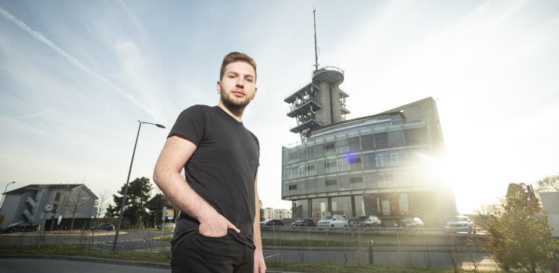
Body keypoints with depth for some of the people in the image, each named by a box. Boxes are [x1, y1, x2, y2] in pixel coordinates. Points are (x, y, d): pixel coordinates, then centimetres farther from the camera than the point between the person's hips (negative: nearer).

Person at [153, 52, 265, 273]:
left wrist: (257, 248, 13)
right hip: (202, 242, -6)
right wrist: (207, 214, -23)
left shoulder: (252, 141, 20)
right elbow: (164, 172, -10)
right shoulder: (200, 116, 1)